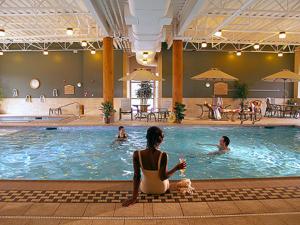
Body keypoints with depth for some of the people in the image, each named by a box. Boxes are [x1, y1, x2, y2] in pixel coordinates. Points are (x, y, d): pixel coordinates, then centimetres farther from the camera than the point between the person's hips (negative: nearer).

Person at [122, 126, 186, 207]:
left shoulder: (137, 154, -24)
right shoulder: (163, 156, -29)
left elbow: (136, 176, -20)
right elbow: (163, 177, -24)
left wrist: (134, 197, -14)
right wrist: (177, 168, -11)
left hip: (145, 189, 1)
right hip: (161, 189, -1)